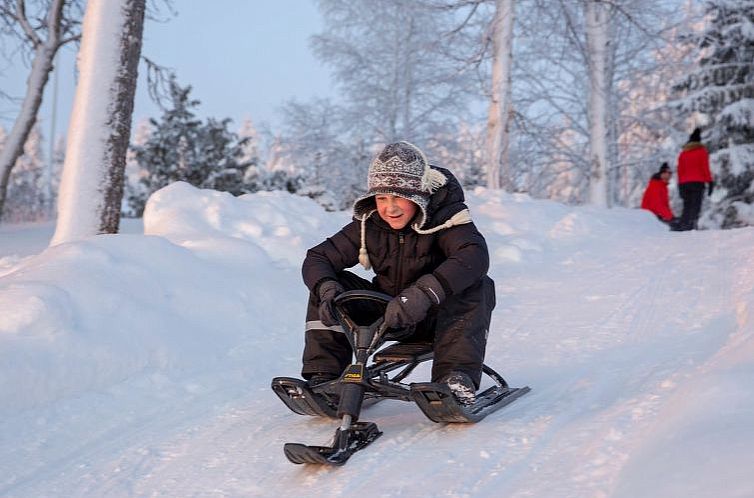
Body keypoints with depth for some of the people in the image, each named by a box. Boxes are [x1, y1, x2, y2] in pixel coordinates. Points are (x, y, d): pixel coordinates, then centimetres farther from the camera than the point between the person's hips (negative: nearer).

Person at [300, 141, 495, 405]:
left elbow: (475, 256, -41)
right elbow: (317, 259, -9)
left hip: (437, 315, -3)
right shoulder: (367, 225, -8)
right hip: (388, 312, 4)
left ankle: (456, 377, -40)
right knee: (328, 286, -14)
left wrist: (425, 292, -55)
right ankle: (323, 376, -14)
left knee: (477, 286, -33)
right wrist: (326, 288, -34)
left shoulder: (445, 216, -21)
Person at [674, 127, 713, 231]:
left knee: (687, 207, 10)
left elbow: (680, 170, 13)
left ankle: (680, 225, -5)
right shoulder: (702, 151, 3)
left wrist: (680, 186, 17)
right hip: (698, 183, -4)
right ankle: (691, 226, -25)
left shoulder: (683, 153, 14)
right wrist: (710, 182, -1)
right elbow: (705, 168, -2)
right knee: (696, 206, -9)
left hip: (684, 183, 4)